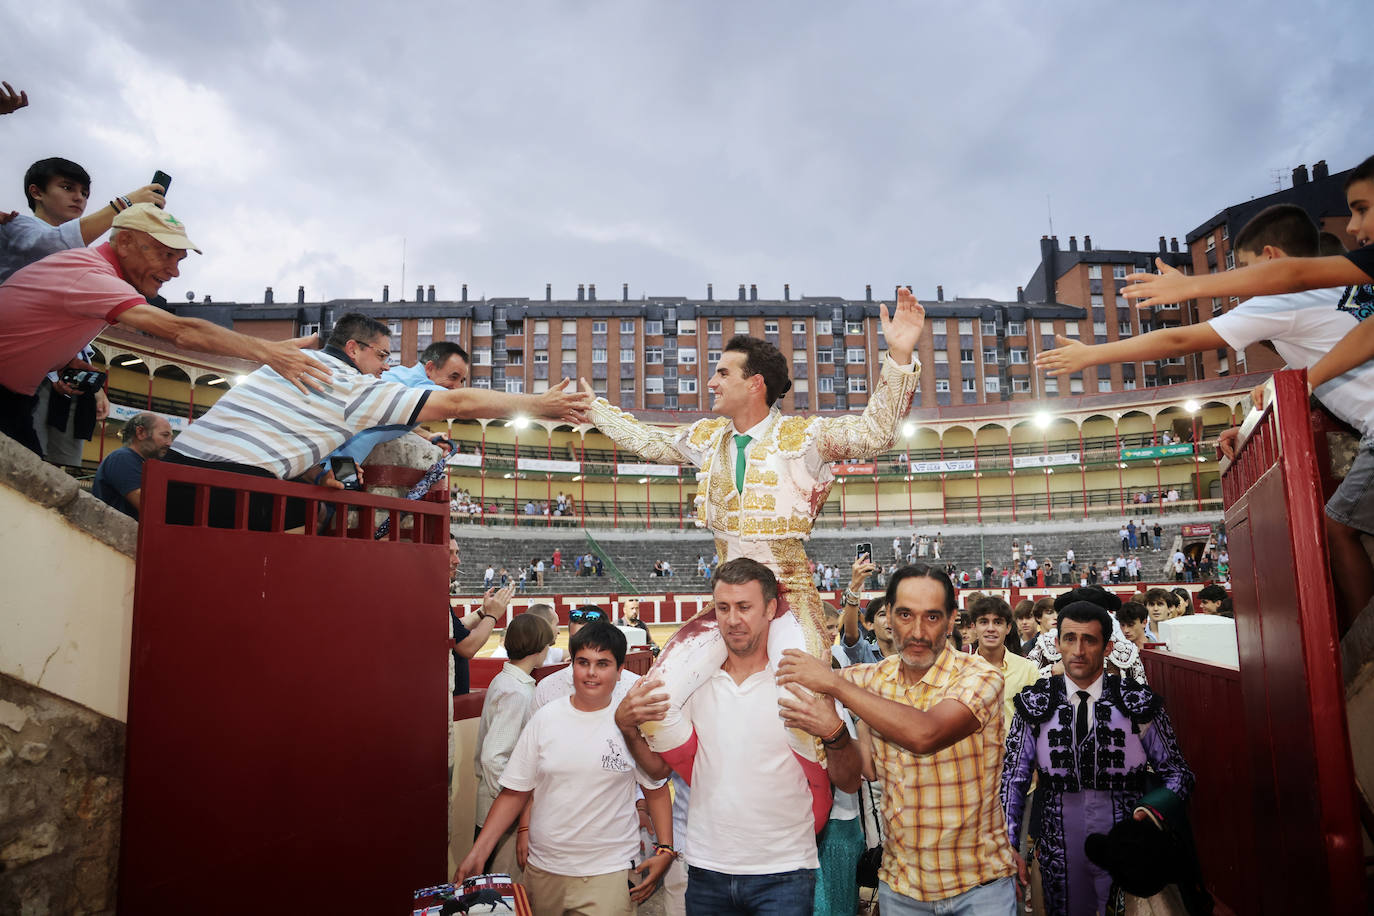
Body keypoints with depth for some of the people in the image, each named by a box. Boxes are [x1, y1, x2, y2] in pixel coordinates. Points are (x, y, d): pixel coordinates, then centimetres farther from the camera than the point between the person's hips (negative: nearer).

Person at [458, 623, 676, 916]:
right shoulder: (544, 719, -1)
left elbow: (656, 789, 5)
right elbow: (515, 793, 3)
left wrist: (665, 850, -4)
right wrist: (477, 853, -3)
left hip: (609, 874, -2)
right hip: (543, 870, 2)